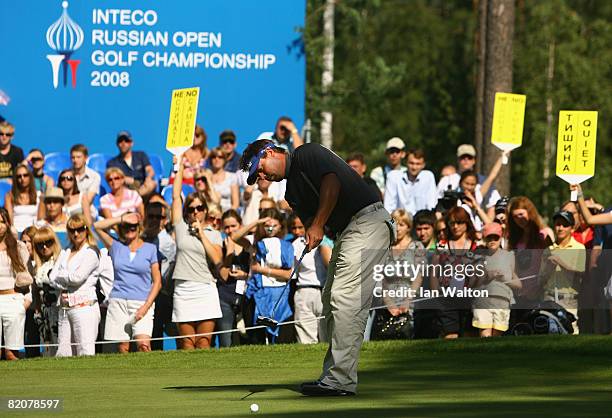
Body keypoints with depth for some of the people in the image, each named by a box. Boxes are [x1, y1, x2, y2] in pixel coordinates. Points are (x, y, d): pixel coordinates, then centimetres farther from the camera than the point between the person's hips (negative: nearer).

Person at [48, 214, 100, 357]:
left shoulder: (91, 252, -1)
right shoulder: (65, 252, 18)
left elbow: (78, 277, -12)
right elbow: (52, 278, 10)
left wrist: (60, 276, 4)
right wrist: (65, 283, -6)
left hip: (84, 306, -6)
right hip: (64, 307, 6)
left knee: (85, 353, -12)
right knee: (62, 355, 2)